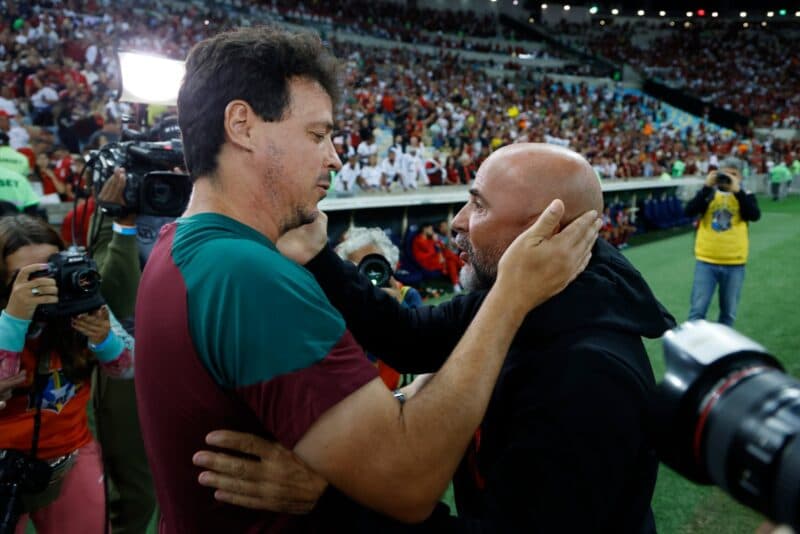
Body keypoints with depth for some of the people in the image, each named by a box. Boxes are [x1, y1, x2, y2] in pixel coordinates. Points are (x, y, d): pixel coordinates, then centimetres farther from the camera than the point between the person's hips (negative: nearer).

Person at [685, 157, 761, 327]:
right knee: (698, 310, -1)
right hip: (706, 261, -1)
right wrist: (707, 187, -18)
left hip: (734, 264, 1)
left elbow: (755, 215, -16)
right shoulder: (708, 193, 4)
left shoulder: (746, 196, 3)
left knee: (728, 313, 13)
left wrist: (737, 191, -20)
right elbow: (689, 211, -13)